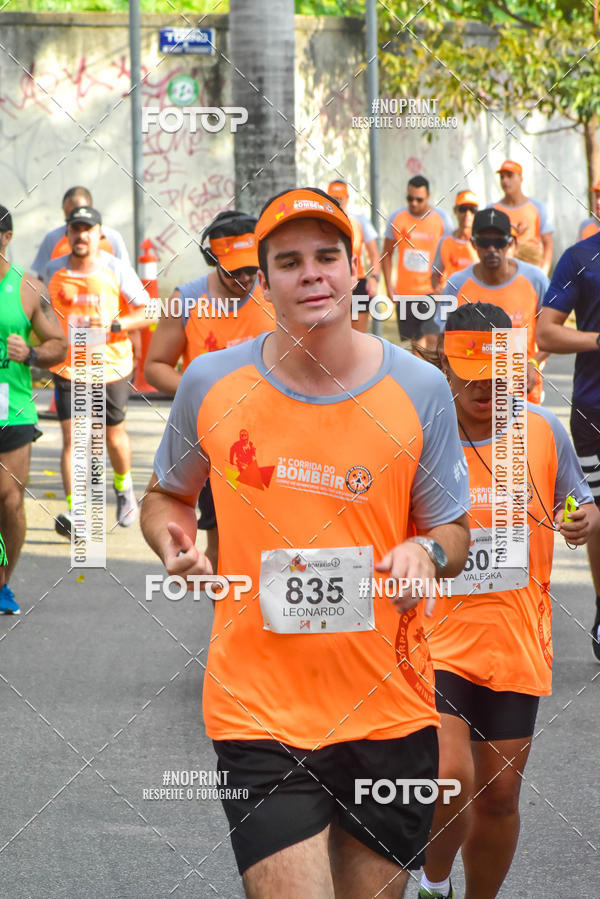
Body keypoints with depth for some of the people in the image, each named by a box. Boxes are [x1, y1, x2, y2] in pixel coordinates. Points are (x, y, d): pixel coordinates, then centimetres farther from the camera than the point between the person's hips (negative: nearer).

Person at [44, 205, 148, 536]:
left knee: (113, 435, 13)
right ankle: (74, 512, -17)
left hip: (111, 368, -1)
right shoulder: (53, 271, 1)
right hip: (68, 369, 1)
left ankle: (123, 487, 43)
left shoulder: (117, 270, -7)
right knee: (71, 437, -12)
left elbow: (148, 312, -6)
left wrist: (113, 325, -20)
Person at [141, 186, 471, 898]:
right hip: (257, 709, -1)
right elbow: (166, 493, 16)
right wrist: (171, 539, -7)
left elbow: (453, 529, 8)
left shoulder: (419, 389, -1)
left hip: (388, 707, 2)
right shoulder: (211, 384, -1)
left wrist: (426, 552, -15)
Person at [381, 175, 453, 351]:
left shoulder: (441, 218, -2)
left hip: (432, 290, -2)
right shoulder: (396, 218, 2)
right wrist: (389, 285, 2)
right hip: (406, 290, 2)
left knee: (432, 337, -15)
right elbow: (387, 254, 11)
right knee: (416, 339, 7)